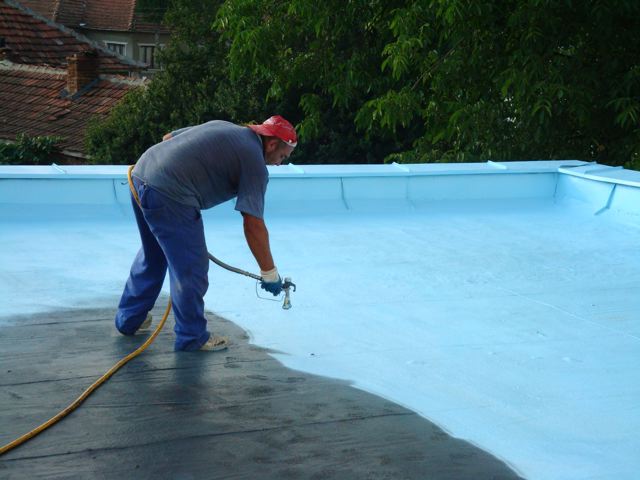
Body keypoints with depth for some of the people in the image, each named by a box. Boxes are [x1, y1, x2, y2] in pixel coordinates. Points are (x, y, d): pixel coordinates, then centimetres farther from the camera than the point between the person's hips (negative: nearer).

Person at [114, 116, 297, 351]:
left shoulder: (223, 127, 21)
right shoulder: (255, 163, -4)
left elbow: (168, 137, 25)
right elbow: (253, 226, -7)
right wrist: (269, 273, 1)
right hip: (169, 196, -10)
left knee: (152, 255, 27)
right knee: (191, 269, 4)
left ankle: (129, 319, 40)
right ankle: (192, 337, 18)